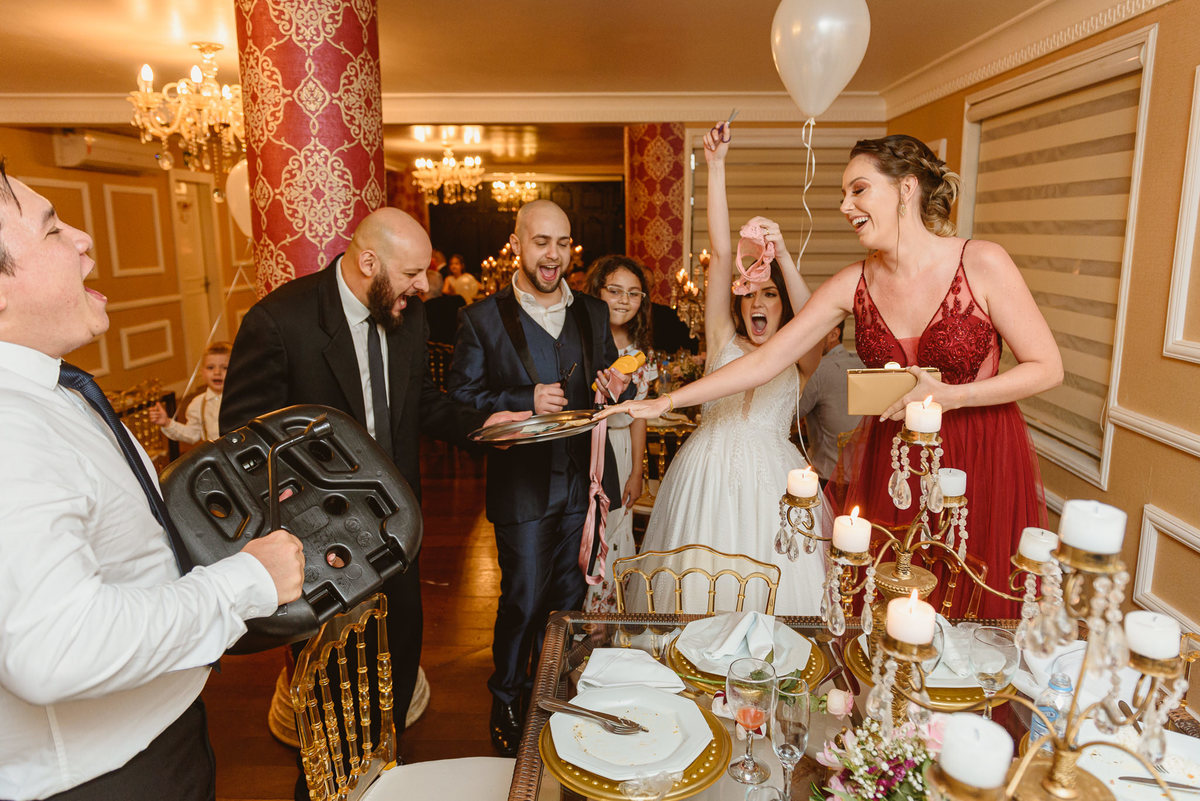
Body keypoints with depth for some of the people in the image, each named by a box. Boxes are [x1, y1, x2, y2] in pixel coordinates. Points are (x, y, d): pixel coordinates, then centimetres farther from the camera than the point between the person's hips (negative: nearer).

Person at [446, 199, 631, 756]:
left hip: (583, 478, 4)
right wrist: (525, 402, -19)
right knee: (524, 600, 3)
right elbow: (461, 398, -7)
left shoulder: (593, 312, 8)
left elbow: (608, 382, 16)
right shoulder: (482, 318, -4)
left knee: (569, 598, 17)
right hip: (523, 484, -4)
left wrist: (616, 388, -7)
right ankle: (506, 705, 28)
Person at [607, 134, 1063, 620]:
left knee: (979, 615, 9)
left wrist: (948, 396, -20)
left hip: (983, 463, -2)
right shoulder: (855, 284, -3)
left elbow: (1047, 368, -7)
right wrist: (666, 402, -8)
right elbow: (763, 362, -4)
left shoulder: (982, 264, -12)